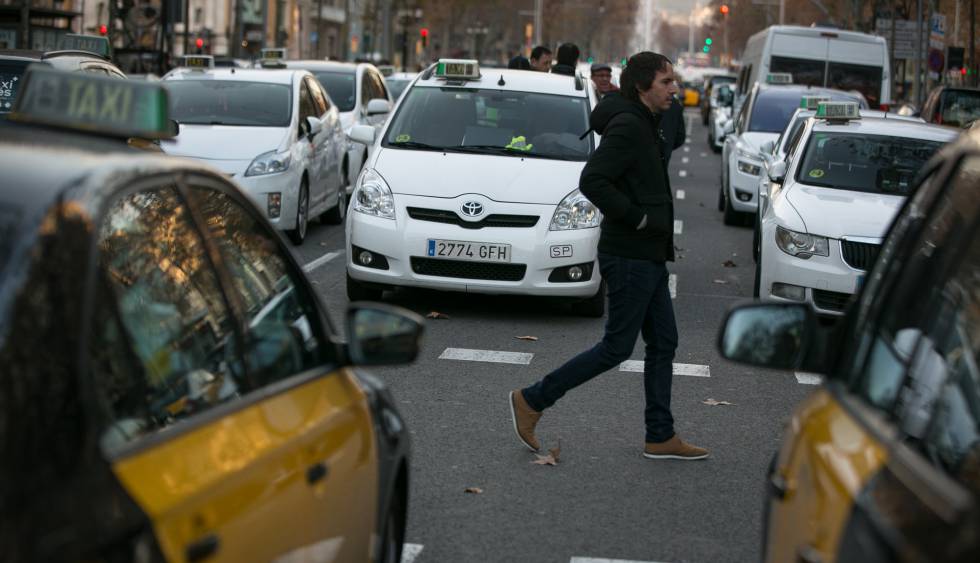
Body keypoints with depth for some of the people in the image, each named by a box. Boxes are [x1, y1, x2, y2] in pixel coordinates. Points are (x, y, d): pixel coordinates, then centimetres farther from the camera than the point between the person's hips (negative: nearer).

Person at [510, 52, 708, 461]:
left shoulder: (645, 126, 15)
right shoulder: (627, 126, -17)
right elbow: (592, 181, -27)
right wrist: (638, 218, -21)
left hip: (648, 258, 10)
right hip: (629, 257, -10)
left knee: (663, 343, 11)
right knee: (617, 348, -4)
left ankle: (661, 438, 16)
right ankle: (531, 401, 4)